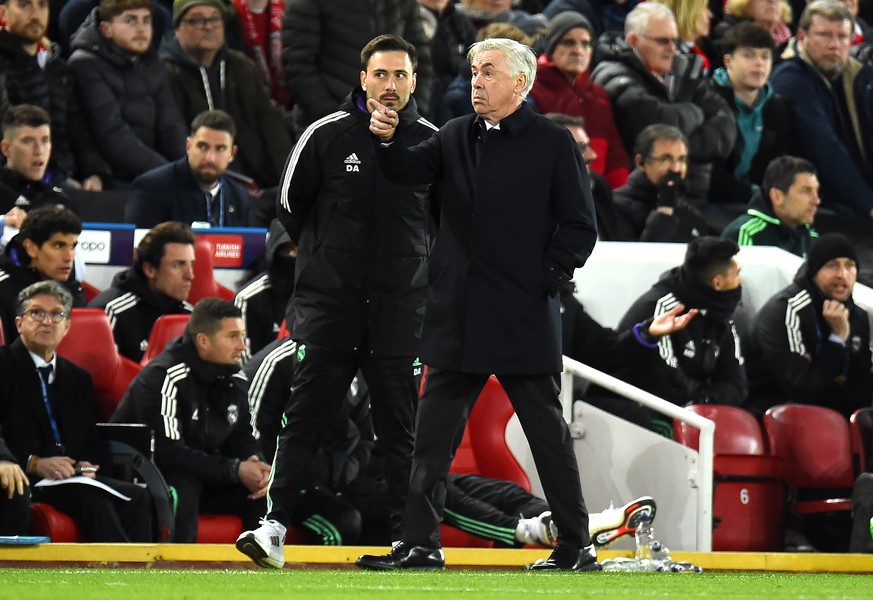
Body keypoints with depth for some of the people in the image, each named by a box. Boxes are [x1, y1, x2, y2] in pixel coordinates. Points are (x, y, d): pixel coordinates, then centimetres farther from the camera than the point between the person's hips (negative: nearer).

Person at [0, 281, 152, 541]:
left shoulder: (78, 378, 23)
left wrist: (87, 467, -2)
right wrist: (35, 464, -19)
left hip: (74, 479, 6)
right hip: (26, 480, -6)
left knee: (138, 497, -22)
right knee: (93, 500, -33)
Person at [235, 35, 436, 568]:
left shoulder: (432, 143, 2)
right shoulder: (327, 135, -1)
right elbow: (291, 201, 10)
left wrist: (412, 260, 12)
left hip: (402, 304, 1)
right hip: (329, 299, -1)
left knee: (400, 424, 4)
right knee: (308, 413, -3)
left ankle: (409, 536, 8)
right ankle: (276, 525, -4)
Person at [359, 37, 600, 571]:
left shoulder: (553, 144, -3)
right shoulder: (456, 137, 12)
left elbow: (581, 227, -3)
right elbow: (412, 171, -2)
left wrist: (547, 278, -10)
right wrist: (389, 140, -21)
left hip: (523, 318, -5)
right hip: (459, 317, 5)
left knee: (548, 432, 2)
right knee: (433, 432, 5)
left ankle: (577, 547, 8)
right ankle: (421, 544, 10)